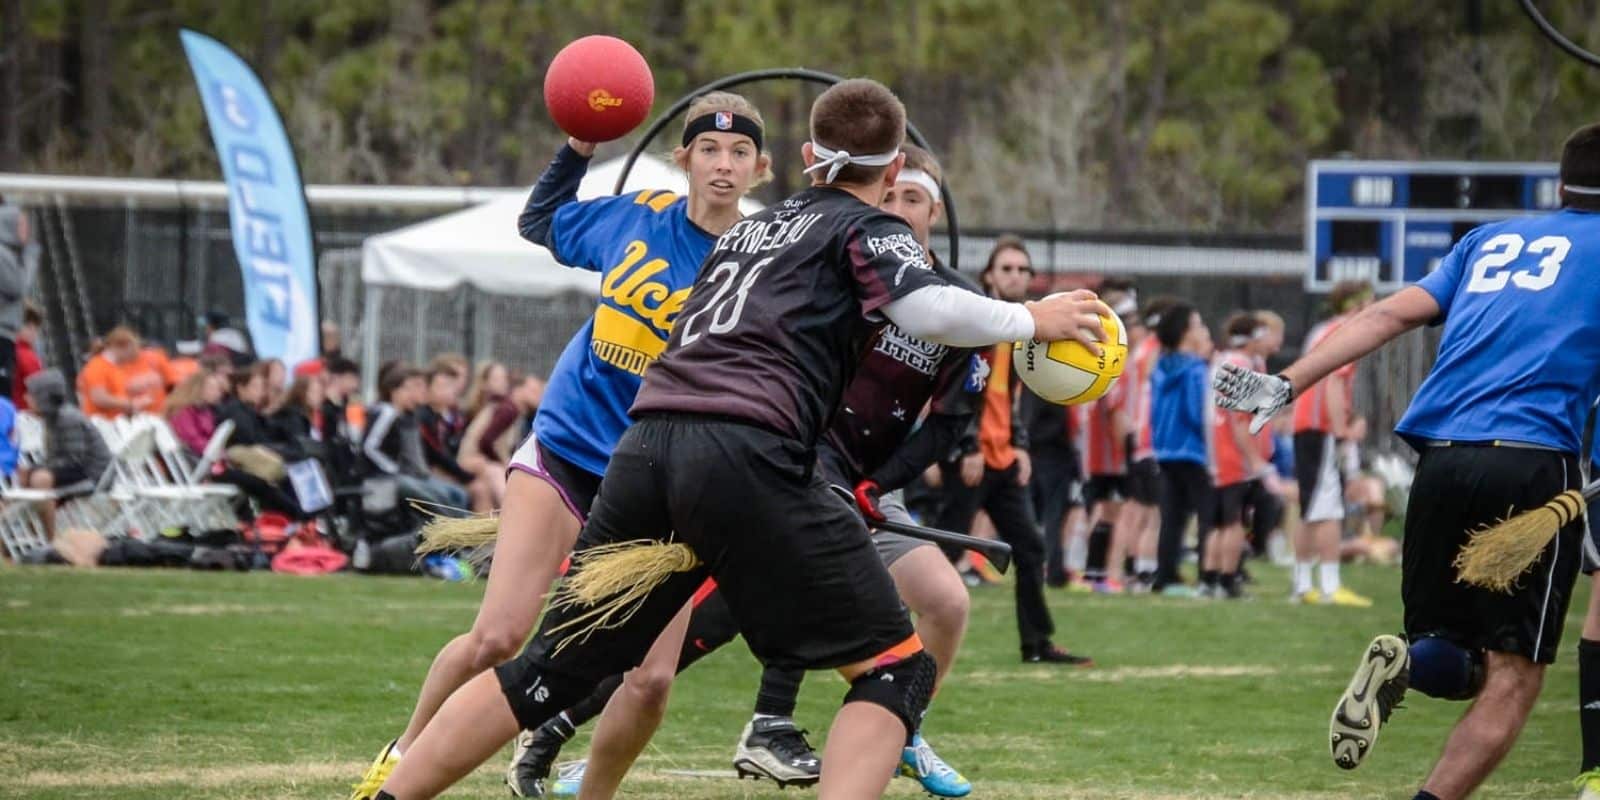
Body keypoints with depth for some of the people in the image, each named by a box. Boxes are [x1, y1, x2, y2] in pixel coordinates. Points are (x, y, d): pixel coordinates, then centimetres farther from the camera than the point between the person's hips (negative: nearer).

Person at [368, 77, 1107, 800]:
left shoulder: (748, 229, 29)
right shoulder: (866, 230, 10)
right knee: (896, 668, 0)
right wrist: (1029, 320, 5)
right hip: (746, 455, -7)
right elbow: (931, 309, -9)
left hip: (645, 443, 7)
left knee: (552, 670, 17)